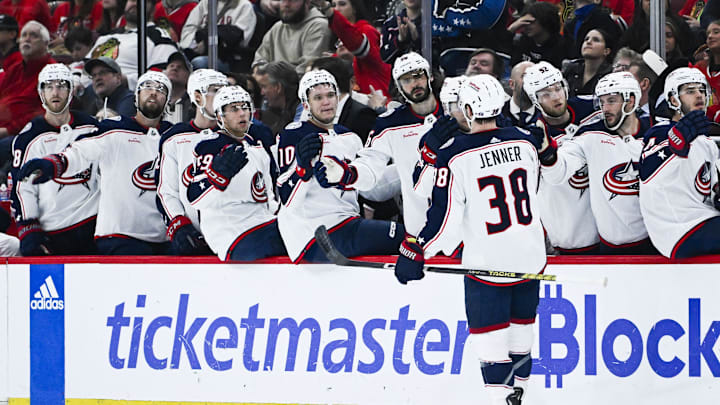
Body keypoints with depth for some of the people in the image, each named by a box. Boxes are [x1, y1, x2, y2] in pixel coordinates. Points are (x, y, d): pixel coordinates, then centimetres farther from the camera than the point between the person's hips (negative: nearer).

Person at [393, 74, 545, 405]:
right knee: (520, 335, 17)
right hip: (530, 256, 5)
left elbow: (444, 216, -14)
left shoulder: (455, 156, -14)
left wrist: (415, 252, -4)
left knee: (489, 341, 1)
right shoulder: (525, 142, 0)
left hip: (487, 262, -5)